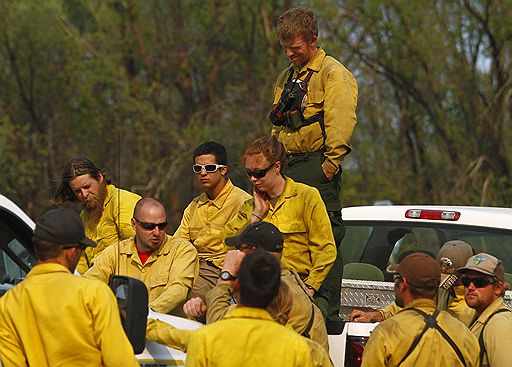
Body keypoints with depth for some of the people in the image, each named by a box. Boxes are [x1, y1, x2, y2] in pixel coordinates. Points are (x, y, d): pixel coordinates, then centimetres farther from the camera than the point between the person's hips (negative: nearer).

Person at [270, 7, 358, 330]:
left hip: (316, 166, -8)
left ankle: (329, 313, -7)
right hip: (288, 167, 8)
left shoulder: (333, 73, -4)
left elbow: (341, 121, -15)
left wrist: (331, 164, -21)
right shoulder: (286, 78, 22)